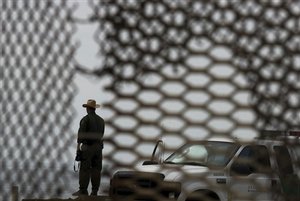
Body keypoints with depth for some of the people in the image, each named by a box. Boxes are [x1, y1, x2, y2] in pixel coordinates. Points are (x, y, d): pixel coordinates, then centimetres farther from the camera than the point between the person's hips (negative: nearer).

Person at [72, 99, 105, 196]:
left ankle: (83, 190, -9)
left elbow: (81, 135, -12)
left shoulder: (85, 119, -7)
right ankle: (94, 191, 0)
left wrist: (78, 148, -11)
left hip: (87, 147, -6)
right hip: (98, 147, 6)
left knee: (84, 169, -5)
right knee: (96, 169, 3)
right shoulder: (101, 120, 13)